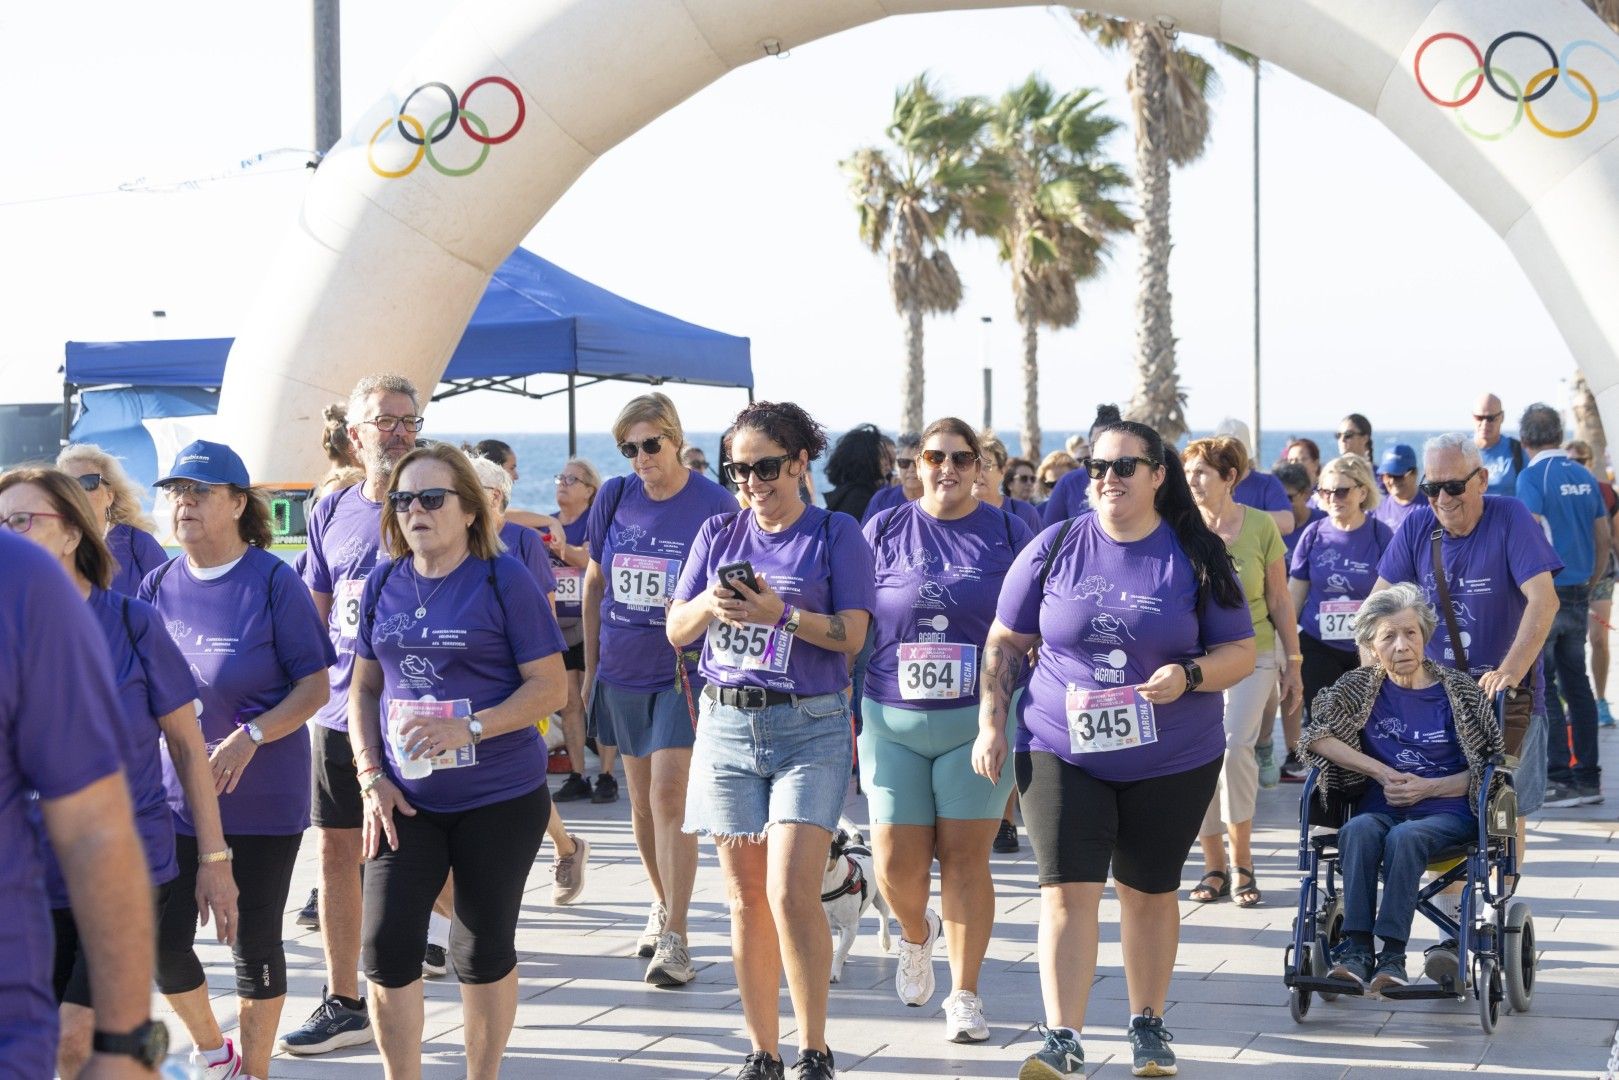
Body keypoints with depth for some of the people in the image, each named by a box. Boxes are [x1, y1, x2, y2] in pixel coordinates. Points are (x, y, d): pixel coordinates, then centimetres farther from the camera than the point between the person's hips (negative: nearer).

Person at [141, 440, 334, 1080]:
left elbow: (315, 687, -9)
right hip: (175, 792, 4)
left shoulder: (272, 582, -8)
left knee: (255, 943, 5)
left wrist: (249, 738, -22)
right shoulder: (158, 586, 4)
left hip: (262, 795, -4)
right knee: (163, 938, 2)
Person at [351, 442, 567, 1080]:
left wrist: (466, 728, -22)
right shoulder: (384, 585, 6)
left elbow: (550, 688, -10)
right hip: (407, 802, 3)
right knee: (385, 944, -4)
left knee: (484, 952, 7)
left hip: (499, 799, -3)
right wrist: (372, 777, 1)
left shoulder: (504, 580, -7)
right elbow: (365, 687, 13)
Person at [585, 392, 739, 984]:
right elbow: (594, 583, 12)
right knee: (642, 802, 14)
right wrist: (591, 664, 13)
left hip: (683, 673, -4)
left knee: (670, 799, -13)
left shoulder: (714, 504, -9)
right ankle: (662, 906, 33)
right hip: (622, 673, 4)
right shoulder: (614, 497, 2)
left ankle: (674, 939, -12)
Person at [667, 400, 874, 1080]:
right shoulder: (718, 533, 11)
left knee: (791, 895, -13)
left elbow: (851, 636, -7)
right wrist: (709, 603, -11)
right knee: (746, 901, 5)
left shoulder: (835, 534, 1)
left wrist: (781, 615, -21)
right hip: (726, 724, 4)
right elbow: (676, 630, 10)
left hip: (810, 726, -4)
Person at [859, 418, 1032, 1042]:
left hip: (978, 720, -1)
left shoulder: (1008, 534, 5)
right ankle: (916, 935, 33)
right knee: (896, 861, -1)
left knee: (965, 856, -2)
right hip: (892, 718, 1)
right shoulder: (883, 531, 6)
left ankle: (965, 995, 9)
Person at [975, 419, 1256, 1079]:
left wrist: (1189, 675, -19)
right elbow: (1006, 641, 7)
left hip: (1172, 760, 0)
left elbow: (1241, 653, 0)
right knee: (1068, 891, -10)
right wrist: (991, 721, -1)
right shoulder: (1053, 549, 0)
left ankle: (1148, 1025, 29)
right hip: (1062, 752, 0)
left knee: (1149, 892, 13)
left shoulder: (1196, 557, -2)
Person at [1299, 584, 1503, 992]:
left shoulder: (1459, 691, 4)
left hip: (1447, 811, -2)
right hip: (1380, 809, 2)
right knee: (1358, 831, -33)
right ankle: (1356, 950, -38)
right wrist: (1382, 772, -8)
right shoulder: (1359, 686, 9)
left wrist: (1428, 787, -11)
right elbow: (1315, 736, -2)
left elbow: (1488, 768, 3)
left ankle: (1392, 955, -37)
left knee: (1404, 837, -35)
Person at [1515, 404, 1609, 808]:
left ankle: (1559, 778, -5)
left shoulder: (1532, 476, -11)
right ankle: (1588, 777, 14)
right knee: (1576, 683, 12)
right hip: (1578, 595, 7)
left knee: (1541, 687, -2)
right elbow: (1604, 543, 12)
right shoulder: (1585, 476, 9)